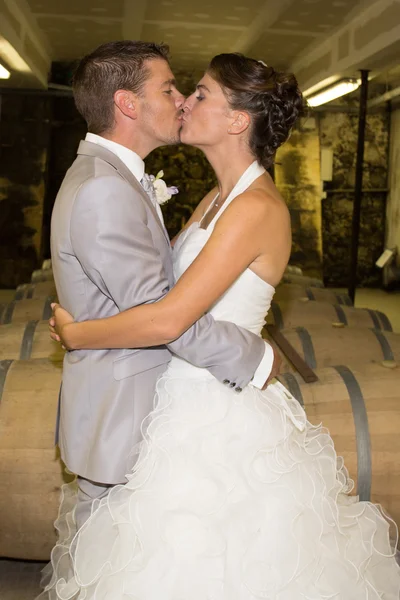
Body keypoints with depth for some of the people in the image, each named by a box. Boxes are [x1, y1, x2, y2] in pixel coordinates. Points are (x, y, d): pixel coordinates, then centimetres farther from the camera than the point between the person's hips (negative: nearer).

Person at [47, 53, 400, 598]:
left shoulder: (257, 207, -21)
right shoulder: (217, 199, 8)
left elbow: (168, 319, -28)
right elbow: (167, 280, 13)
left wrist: (73, 334, -15)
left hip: (220, 415, -8)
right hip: (189, 399, 8)